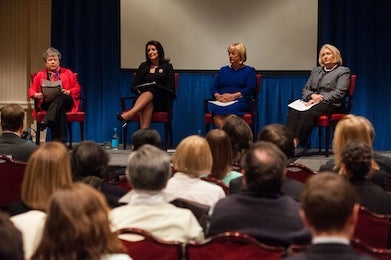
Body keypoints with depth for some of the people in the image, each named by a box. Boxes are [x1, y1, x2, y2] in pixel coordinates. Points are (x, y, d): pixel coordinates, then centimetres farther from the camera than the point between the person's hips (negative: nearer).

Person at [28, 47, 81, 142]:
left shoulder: (67, 73, 18)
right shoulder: (40, 75, 19)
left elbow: (77, 88, 12)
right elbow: (31, 90, 15)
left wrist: (68, 92, -11)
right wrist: (36, 94, -11)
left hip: (65, 101, 0)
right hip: (47, 103, 1)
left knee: (60, 97, -39)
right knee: (60, 110, -37)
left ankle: (46, 122, -56)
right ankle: (60, 140, -48)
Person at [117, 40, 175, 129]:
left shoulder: (167, 67, 12)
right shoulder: (143, 66, 21)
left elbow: (170, 89, 3)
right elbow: (133, 87, 15)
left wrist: (156, 90, -13)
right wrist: (140, 91, -8)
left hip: (160, 101, -2)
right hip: (142, 97, 2)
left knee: (150, 91, -39)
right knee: (148, 105, -38)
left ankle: (128, 115, -63)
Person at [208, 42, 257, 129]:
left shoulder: (249, 71, 15)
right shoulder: (223, 70, 27)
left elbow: (250, 89, 0)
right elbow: (213, 88, 20)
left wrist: (233, 96, -12)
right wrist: (218, 96, -4)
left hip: (239, 101, -3)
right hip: (221, 101, 3)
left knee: (228, 110, -39)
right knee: (216, 109, -35)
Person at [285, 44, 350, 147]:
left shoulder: (343, 71, 7)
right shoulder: (315, 71, 27)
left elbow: (339, 93, -6)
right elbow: (305, 89, 20)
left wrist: (320, 99, -15)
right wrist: (313, 96, -5)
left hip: (331, 104, -5)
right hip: (313, 101, 5)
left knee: (308, 112, -36)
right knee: (294, 110, -29)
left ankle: (296, 141, -43)